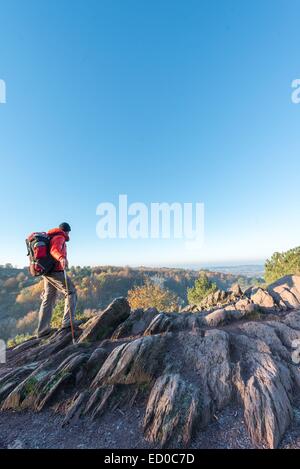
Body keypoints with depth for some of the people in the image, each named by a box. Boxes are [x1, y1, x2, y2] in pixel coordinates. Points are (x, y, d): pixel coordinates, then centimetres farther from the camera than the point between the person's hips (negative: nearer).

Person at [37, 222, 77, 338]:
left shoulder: (50, 237, 21)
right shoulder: (59, 238, -8)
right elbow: (54, 250, -29)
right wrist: (61, 258, -50)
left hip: (47, 272, 10)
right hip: (55, 271, -10)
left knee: (48, 300, 14)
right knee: (71, 292, -4)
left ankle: (42, 330, 19)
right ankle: (67, 322, -13)